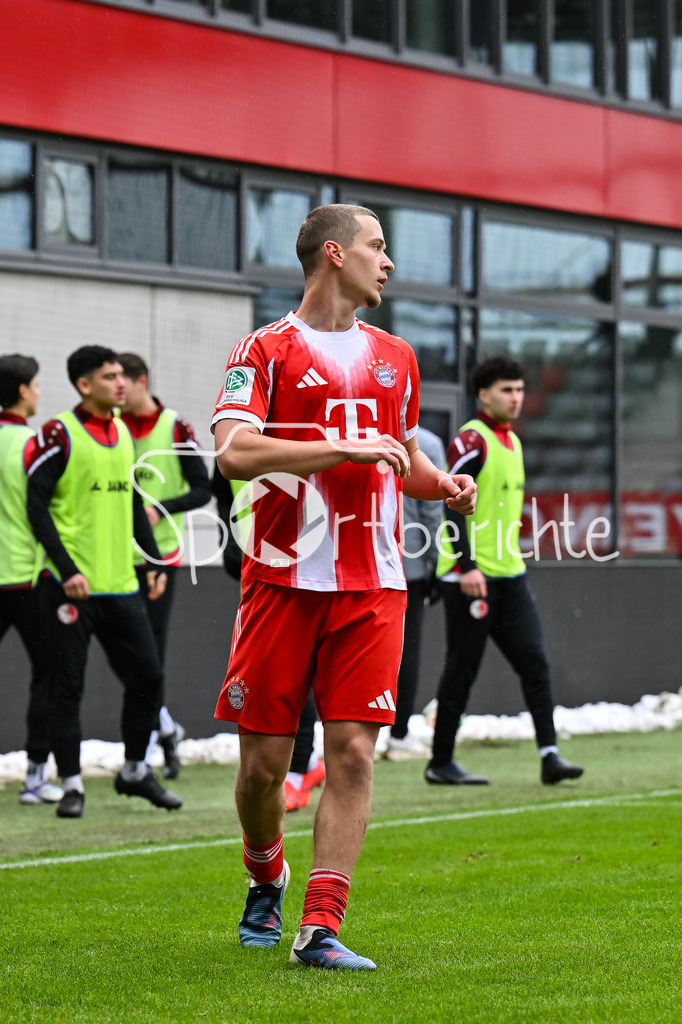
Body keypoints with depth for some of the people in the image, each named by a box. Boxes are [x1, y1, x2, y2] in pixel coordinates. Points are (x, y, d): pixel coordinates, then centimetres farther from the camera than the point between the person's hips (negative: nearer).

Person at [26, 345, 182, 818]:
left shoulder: (125, 434, 13)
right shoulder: (59, 435, -8)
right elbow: (37, 505, -11)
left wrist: (154, 562, 14)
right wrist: (67, 569, -17)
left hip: (121, 584, 6)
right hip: (71, 586, -6)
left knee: (148, 674, 6)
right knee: (68, 686, -2)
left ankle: (135, 771, 22)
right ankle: (72, 784, 6)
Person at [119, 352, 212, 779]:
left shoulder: (176, 430, -3)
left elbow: (203, 490, -2)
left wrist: (160, 509, -17)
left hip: (160, 555, -3)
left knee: (151, 652, -5)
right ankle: (167, 728, 22)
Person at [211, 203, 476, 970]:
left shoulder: (395, 358, 17)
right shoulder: (267, 351, -1)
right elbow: (233, 452, -16)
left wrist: (443, 485, 9)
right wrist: (346, 448, -19)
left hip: (371, 583, 4)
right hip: (283, 580, -4)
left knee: (353, 750, -8)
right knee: (263, 758, 1)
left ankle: (319, 928, -6)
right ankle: (266, 881, 30)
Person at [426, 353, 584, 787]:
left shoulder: (512, 441, 16)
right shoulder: (471, 440, -11)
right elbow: (455, 506, -17)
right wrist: (467, 567, -23)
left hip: (509, 573, 8)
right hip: (473, 577, -8)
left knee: (535, 660, -2)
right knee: (462, 670, -1)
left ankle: (550, 755, -5)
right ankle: (441, 763, 9)